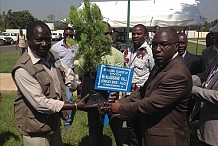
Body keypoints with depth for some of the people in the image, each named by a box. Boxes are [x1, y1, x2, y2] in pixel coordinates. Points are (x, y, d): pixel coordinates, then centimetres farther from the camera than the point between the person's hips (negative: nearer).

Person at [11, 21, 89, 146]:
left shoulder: (52, 55, -2)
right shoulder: (23, 69, -26)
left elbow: (68, 73, 12)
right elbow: (40, 103, -27)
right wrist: (76, 106, -24)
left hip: (54, 122, 7)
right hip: (36, 131, -7)